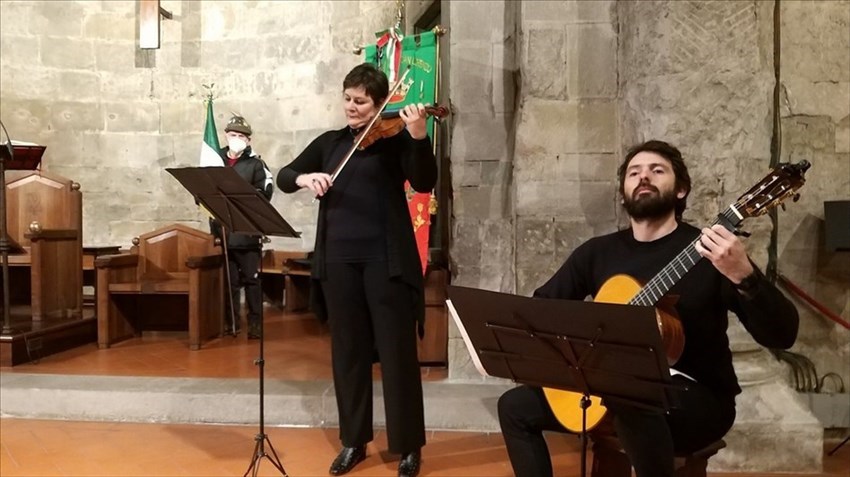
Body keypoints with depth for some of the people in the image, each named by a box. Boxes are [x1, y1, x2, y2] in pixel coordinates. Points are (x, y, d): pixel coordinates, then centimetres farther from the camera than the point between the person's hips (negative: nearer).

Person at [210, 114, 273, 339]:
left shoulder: (255, 163, 2)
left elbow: (265, 193, -8)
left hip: (248, 231, -3)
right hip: (222, 230, 3)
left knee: (251, 278, 0)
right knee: (228, 280, 10)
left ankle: (255, 323, 8)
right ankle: (231, 321, 20)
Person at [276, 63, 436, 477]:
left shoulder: (394, 139, 0)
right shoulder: (330, 142, 13)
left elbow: (424, 183, -15)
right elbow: (283, 177, 11)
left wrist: (418, 137, -31)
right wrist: (304, 178, -11)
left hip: (385, 258, -4)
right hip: (339, 259, 4)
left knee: (397, 352, 0)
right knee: (348, 352, 11)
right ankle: (354, 441, 24)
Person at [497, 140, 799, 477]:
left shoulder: (708, 250, -11)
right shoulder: (598, 252, 5)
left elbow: (782, 335, -18)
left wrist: (742, 276, -37)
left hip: (697, 396, -6)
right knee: (515, 406, 4)